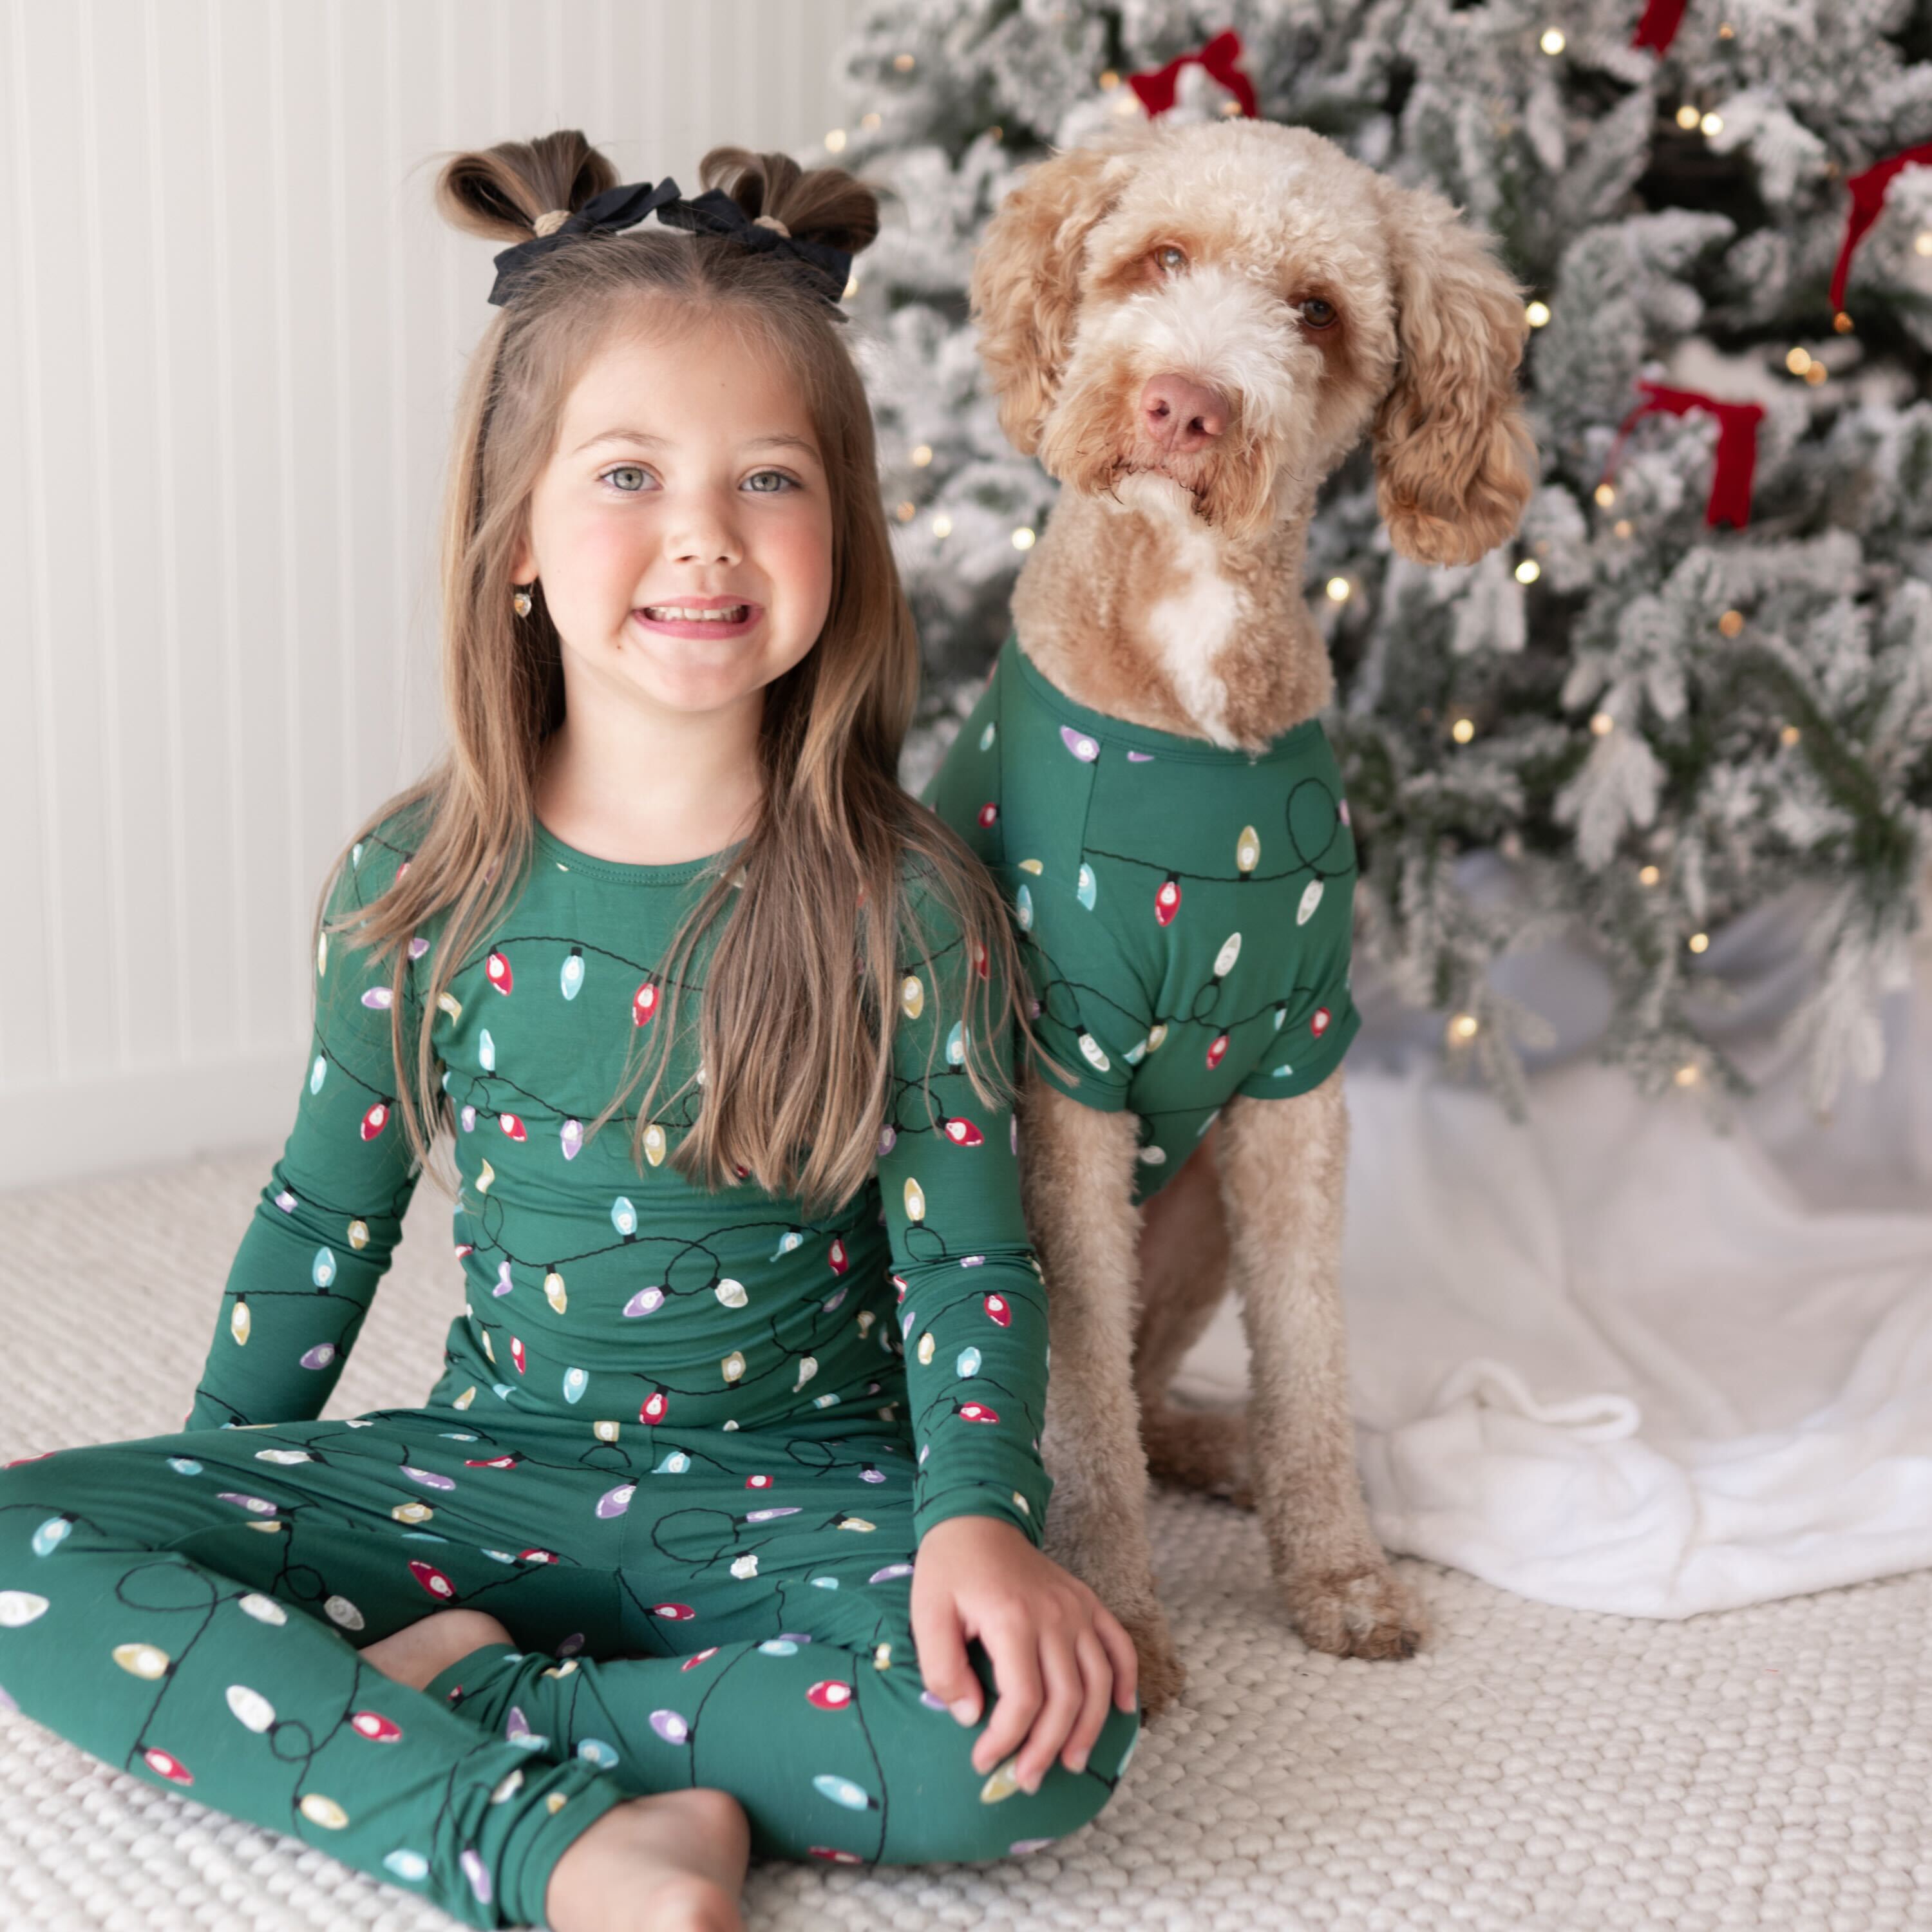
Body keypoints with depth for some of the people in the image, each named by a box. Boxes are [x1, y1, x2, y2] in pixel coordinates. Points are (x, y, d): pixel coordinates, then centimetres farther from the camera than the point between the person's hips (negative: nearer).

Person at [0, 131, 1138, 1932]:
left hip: (798, 1493, -1)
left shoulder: (908, 906, -9)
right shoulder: (418, 886, -2)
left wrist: (980, 1516, -24)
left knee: (1042, 1729, -32)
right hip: (484, 1466, 2)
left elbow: (966, 1264, -7)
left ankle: (470, 1697, -17)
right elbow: (322, 1216, 9)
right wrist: (221, 1508, 11)